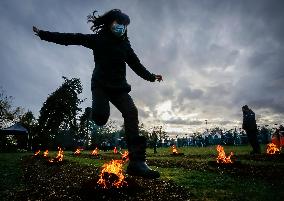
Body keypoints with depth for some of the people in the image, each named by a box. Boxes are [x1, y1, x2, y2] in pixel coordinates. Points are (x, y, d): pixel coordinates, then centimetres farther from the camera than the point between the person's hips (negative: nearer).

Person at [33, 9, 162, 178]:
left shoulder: (125, 45, 18)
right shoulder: (97, 39, 8)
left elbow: (136, 64, 24)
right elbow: (71, 38, 6)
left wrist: (151, 76, 21)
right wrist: (43, 34, 3)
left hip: (119, 87, 3)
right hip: (101, 85, -3)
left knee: (131, 113, -20)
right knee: (101, 116, -28)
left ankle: (137, 161, -23)